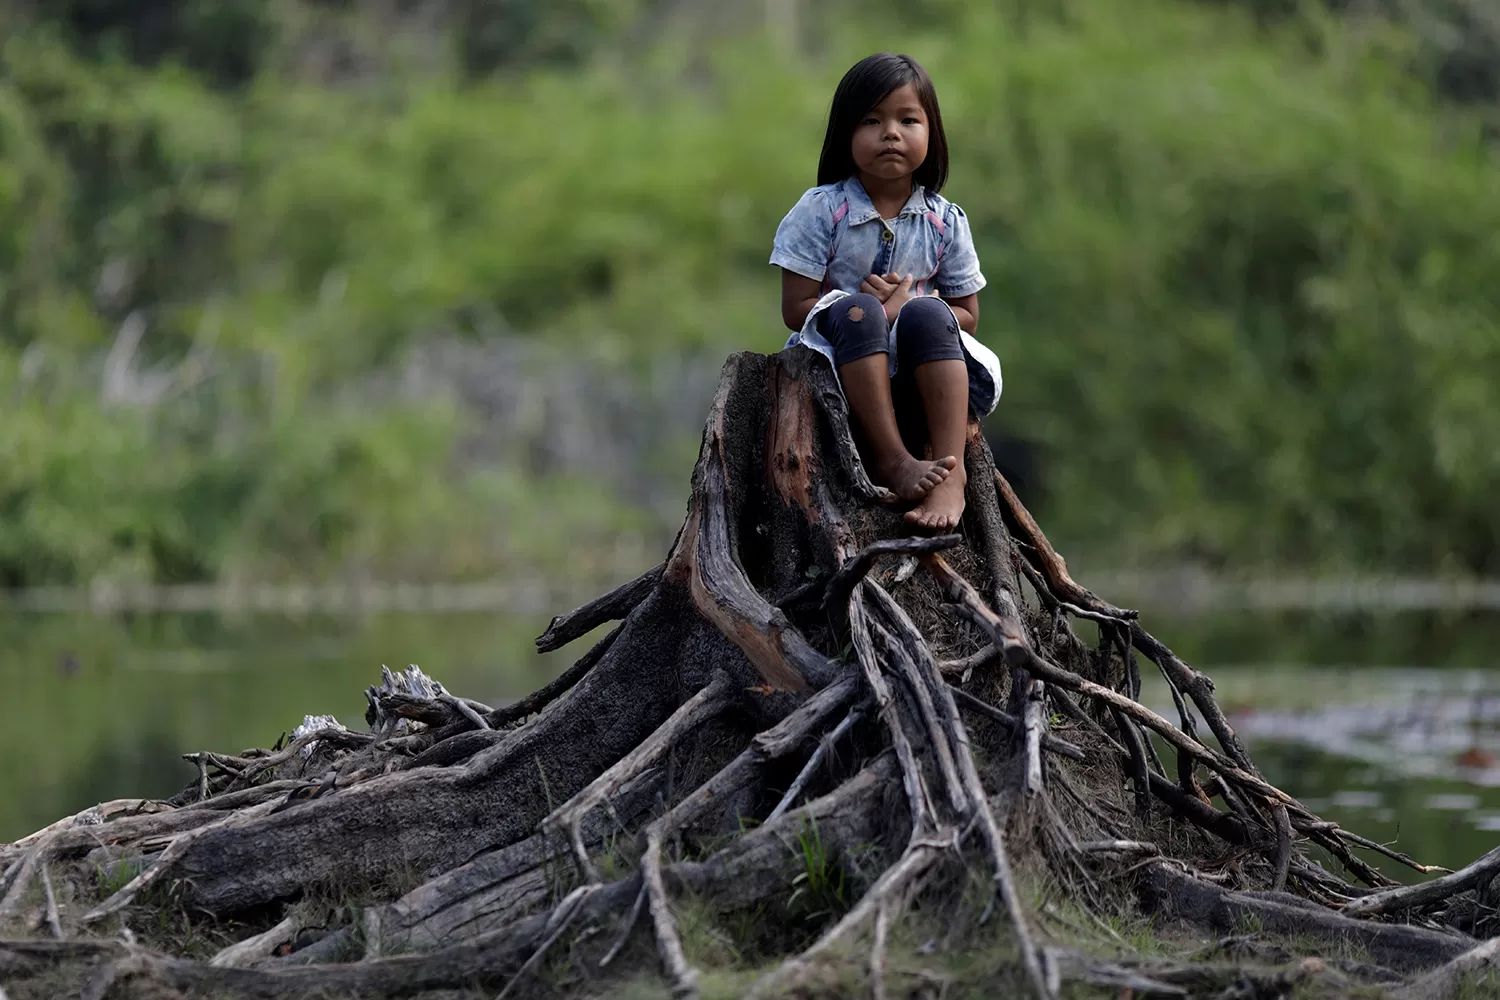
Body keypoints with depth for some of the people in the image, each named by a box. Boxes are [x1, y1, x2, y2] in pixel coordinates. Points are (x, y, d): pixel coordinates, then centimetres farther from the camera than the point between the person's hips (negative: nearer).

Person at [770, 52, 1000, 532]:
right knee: (855, 310, -32)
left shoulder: (945, 221, 5)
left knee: (926, 314, -30)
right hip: (843, 366, -2)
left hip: (917, 372, 2)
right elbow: (796, 309, -7)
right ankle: (892, 459, -39)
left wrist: (910, 307, -12)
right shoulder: (821, 210, -3)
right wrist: (870, 312, -20)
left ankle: (951, 471, -39)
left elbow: (966, 315, 7)